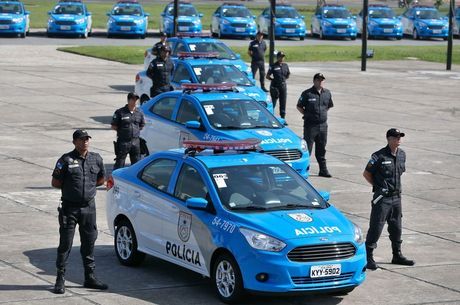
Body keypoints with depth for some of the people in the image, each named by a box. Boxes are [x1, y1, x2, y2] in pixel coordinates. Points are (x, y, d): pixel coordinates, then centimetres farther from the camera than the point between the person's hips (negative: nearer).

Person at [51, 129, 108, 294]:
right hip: (69, 207, -4)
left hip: (89, 207, 4)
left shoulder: (96, 159, 6)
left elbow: (101, 179, 20)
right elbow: (55, 182, -2)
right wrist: (70, 187, 1)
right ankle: (60, 278, 4)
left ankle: (90, 277, 19)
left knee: (89, 243, 10)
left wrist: (89, 186, 8)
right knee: (65, 243, -1)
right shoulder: (66, 160, -7)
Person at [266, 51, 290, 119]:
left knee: (283, 103, 6)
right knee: (273, 102, 2)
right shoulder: (273, 66, -5)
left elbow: (287, 76, 20)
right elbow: (267, 76, -3)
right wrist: (273, 79, -7)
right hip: (275, 86, -4)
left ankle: (283, 117, 13)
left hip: (283, 86, 4)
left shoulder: (285, 65, 9)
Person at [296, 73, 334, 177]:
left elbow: (329, 106, 23)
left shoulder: (327, 93, 7)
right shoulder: (307, 94, -7)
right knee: (307, 149, -3)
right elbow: (299, 107, 1)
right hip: (310, 125, -5)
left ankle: (323, 170, 20)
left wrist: (323, 113, 11)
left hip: (323, 125, 5)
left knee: (321, 149, 13)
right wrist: (307, 114, -4)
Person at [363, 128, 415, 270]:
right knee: (376, 227, -6)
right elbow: (366, 173, -6)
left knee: (396, 228, 15)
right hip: (382, 198, -7)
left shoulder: (402, 154, 7)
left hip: (396, 197, 7)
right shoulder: (379, 156, -13)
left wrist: (396, 186, 13)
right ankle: (368, 257, -1)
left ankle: (397, 256, 26)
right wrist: (378, 186, -2)